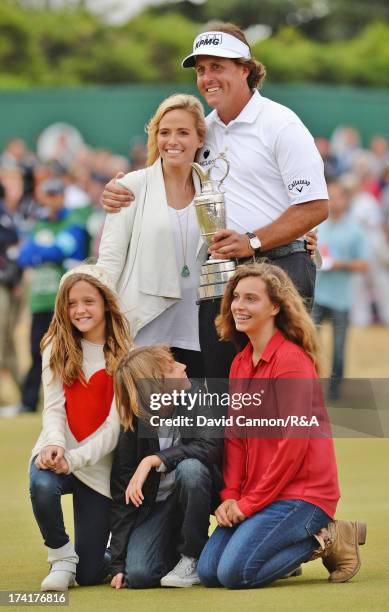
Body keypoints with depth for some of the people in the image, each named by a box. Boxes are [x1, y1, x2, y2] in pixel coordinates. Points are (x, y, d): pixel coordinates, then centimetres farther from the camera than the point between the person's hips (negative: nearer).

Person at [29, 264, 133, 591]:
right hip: (58, 454, 1)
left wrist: (74, 459, -23)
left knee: (90, 574, -2)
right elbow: (53, 407, -4)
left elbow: (115, 425, -11)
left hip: (98, 464, -1)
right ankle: (61, 557, -11)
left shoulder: (124, 355, -4)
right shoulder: (57, 349, 4)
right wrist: (54, 443, -26)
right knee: (42, 485, -38)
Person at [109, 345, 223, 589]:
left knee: (190, 468, -35)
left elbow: (210, 446, -30)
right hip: (156, 502, 1)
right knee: (138, 575, -22)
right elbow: (122, 492, -10)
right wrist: (119, 562, -13)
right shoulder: (134, 425, -12)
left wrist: (153, 460, -36)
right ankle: (174, 550, 14)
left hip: (195, 495, -1)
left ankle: (193, 557, -15)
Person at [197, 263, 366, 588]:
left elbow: (293, 443, -19)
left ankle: (324, 540, -2)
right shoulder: (241, 363, 12)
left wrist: (250, 503, -15)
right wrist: (231, 497, -5)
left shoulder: (292, 360, -15)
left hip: (301, 491, -8)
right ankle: (305, 536, 10)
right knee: (208, 571, -2)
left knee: (235, 572, -21)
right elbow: (235, 437, 10)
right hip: (255, 494, 8)